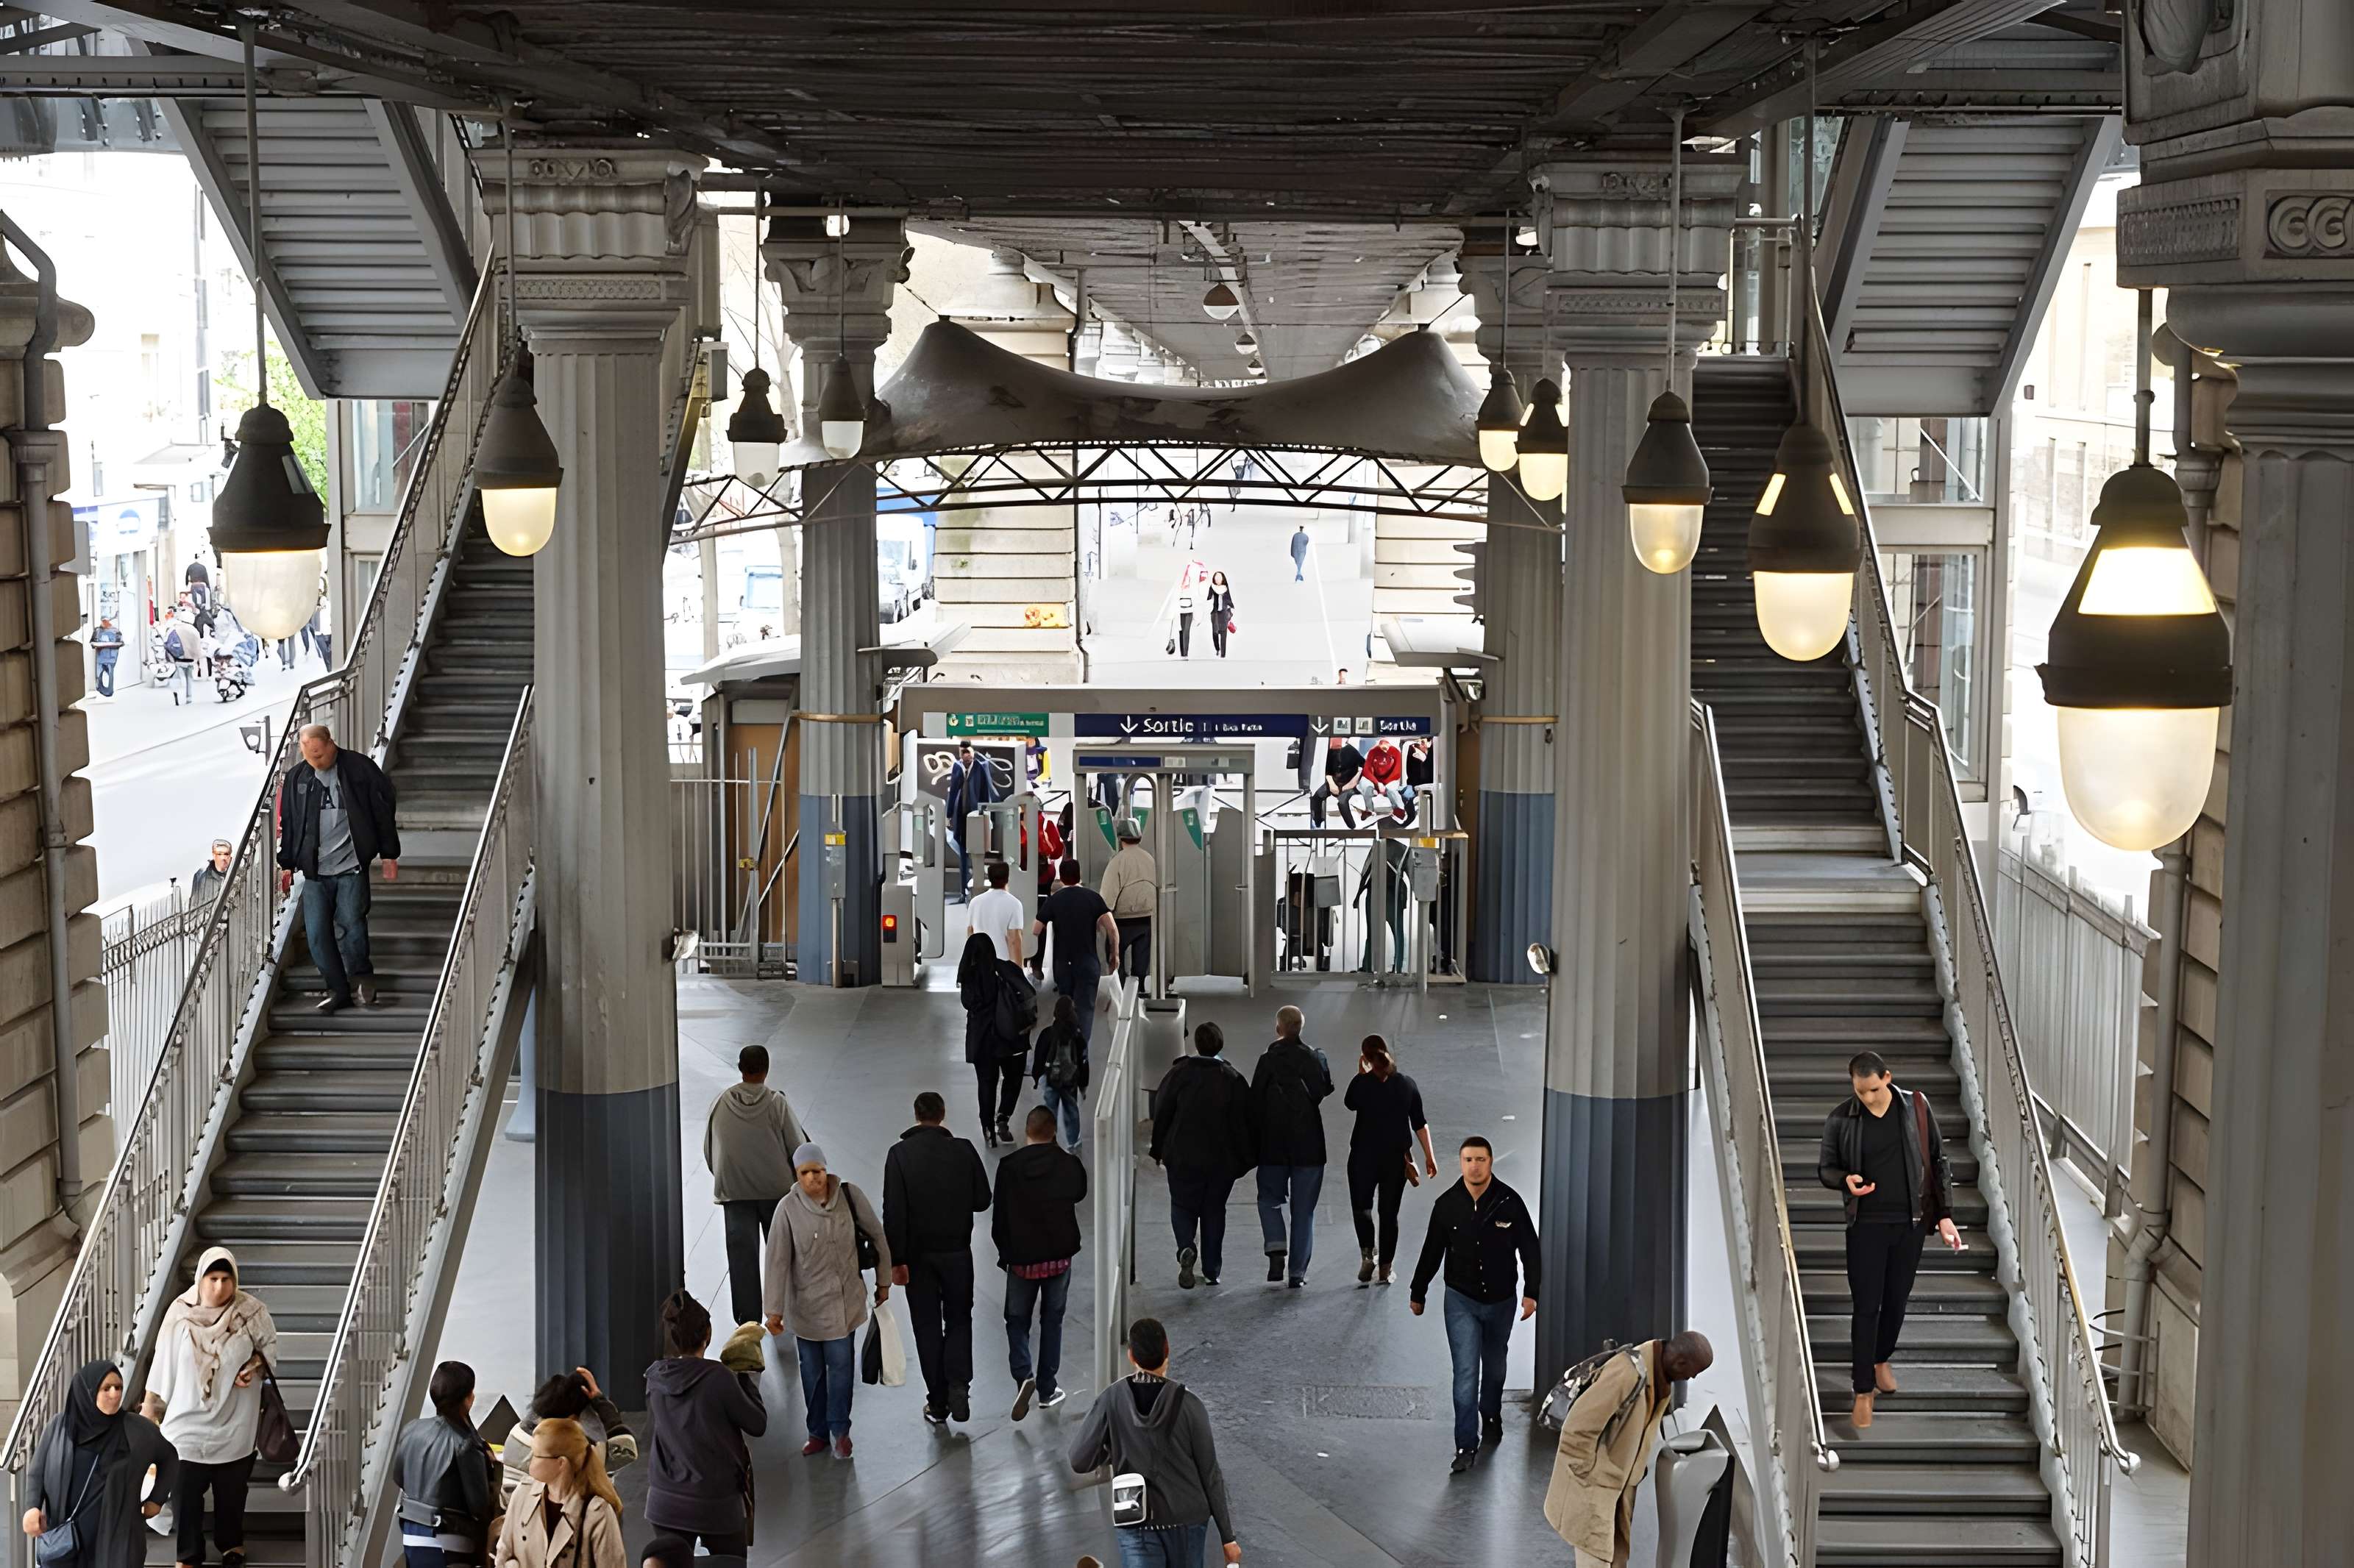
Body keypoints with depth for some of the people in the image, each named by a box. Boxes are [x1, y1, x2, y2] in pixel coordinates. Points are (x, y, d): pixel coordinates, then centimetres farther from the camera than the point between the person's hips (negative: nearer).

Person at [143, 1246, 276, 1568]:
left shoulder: (251, 1312, -11)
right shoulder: (180, 1312, -11)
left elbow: (270, 1346, 4)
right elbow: (164, 1362, -2)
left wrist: (254, 1366, -15)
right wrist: (150, 1405, 2)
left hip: (233, 1422, 0)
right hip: (188, 1420, 0)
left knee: (232, 1489, 14)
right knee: (185, 1490, 2)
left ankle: (231, 1541, 37)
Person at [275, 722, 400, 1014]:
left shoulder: (359, 769, -2)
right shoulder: (296, 777, 9)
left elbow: (384, 810, 3)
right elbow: (288, 823, 18)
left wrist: (389, 853, 2)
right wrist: (286, 864, 17)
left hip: (351, 867, -4)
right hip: (314, 871, 4)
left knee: (350, 925, -12)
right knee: (317, 934, -2)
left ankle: (362, 976, 11)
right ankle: (339, 991, 7)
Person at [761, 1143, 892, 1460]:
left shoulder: (849, 1196, -11)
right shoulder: (789, 1208, -15)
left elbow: (877, 1236, 1)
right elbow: (778, 1261, -11)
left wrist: (883, 1280, 9)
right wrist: (775, 1310, -9)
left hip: (844, 1301, 0)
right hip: (805, 1303, 0)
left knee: (841, 1365, 3)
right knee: (812, 1370, 11)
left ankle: (840, 1430, 21)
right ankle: (818, 1432, 27)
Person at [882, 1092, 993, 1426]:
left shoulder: (900, 1154, -10)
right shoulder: (964, 1151, -7)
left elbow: (894, 1212, -13)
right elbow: (982, 1200, -1)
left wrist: (896, 1260, -10)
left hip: (918, 1254, -1)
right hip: (957, 1251, 1)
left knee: (927, 1326, 10)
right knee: (959, 1320, 15)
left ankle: (937, 1403, 13)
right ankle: (958, 1385, -5)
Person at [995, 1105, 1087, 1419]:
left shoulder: (1009, 1166, -12)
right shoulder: (1069, 1164, -8)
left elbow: (999, 1215, -7)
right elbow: (1079, 1193, 14)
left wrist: (1005, 1252, 9)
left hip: (1021, 1259, -1)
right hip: (1059, 1256, 1)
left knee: (1017, 1320, 13)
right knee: (1052, 1320, 15)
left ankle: (1023, 1375, -10)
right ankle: (1047, 1389, 19)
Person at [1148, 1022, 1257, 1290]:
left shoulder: (1179, 1073, -4)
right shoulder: (1234, 1079, -2)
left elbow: (1162, 1114, -1)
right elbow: (1246, 1120, -2)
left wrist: (1159, 1151, 9)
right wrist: (1248, 1158, 6)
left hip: (1184, 1157, -1)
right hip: (1223, 1160, 1)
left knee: (1183, 1205, 9)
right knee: (1214, 1210, 13)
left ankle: (1186, 1249, -19)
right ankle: (1211, 1270, 13)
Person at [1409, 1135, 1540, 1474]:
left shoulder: (1509, 1201, -11)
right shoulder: (1447, 1204, -8)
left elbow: (1529, 1249, -3)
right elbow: (1432, 1252, 4)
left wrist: (1530, 1292, -8)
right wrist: (1417, 1293, 11)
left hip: (1500, 1300, 1)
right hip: (1461, 1300, -1)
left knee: (1495, 1367, 19)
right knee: (1466, 1372, -8)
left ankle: (1491, 1417, 45)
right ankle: (1466, 1446, -6)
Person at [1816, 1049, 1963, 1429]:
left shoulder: (1916, 1108, -5)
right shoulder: (1841, 1119, -7)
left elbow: (1937, 1162, 2)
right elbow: (1825, 1168, 4)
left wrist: (1944, 1215, -1)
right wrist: (1846, 1180, -19)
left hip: (1909, 1223, 2)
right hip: (1865, 1225, -2)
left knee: (1897, 1300, 14)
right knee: (1866, 1307, -3)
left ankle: (1881, 1361, 39)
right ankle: (1864, 1391, 5)